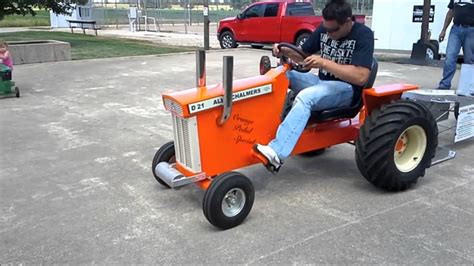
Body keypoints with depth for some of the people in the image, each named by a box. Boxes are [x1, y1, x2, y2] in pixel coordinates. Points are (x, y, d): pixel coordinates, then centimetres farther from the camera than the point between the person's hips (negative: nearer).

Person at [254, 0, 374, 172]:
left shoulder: (363, 35, -15)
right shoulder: (324, 29, 4)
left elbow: (361, 77, -26)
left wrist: (324, 63, -31)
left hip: (346, 88, -7)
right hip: (321, 82, 8)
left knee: (305, 97, -36)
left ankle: (277, 153, -48)